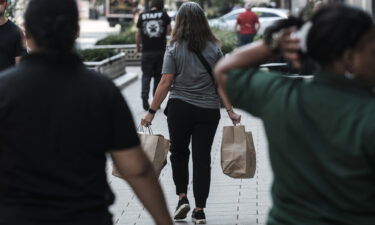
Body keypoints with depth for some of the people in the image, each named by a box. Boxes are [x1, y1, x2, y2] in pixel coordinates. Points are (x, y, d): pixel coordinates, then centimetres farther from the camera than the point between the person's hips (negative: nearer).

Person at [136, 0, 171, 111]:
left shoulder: (142, 16, 2)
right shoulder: (164, 15, -1)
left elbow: (139, 34, 9)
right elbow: (169, 31, 2)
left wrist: (138, 47, 23)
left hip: (147, 52, 0)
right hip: (161, 51, 0)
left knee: (146, 75, 4)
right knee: (159, 75, 10)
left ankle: (144, 96, -18)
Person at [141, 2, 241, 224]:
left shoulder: (174, 49, -5)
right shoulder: (214, 49, 1)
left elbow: (165, 83, -8)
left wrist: (152, 112, -4)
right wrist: (230, 110, 3)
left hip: (180, 108, -1)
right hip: (209, 110, 1)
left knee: (179, 153, 19)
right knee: (202, 158, 7)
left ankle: (182, 197, 9)